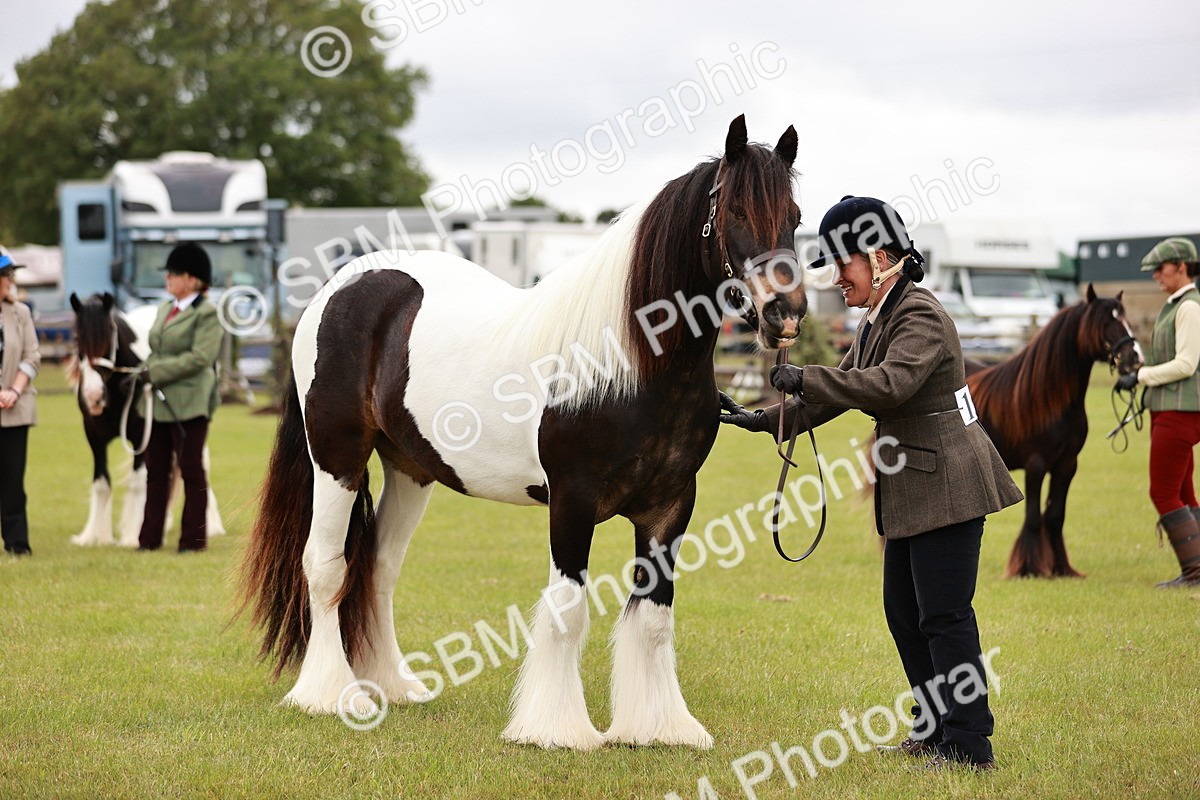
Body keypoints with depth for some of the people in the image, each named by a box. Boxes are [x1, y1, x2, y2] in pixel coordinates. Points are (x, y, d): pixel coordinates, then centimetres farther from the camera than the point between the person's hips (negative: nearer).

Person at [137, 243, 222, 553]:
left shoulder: (207, 313, -10)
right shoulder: (164, 309, 14)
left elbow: (201, 357, -19)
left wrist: (156, 371, -18)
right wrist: (148, 371, -1)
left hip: (189, 403, -8)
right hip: (160, 401, 8)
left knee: (191, 469, 1)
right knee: (156, 469, 10)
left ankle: (194, 538, 9)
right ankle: (150, 537, 16)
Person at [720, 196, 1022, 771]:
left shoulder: (920, 316, -16)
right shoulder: (877, 320, 15)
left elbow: (888, 383, -31)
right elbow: (841, 391, 22)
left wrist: (805, 378, -25)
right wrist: (766, 419, 16)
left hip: (945, 485, -10)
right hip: (908, 488, 10)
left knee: (943, 616, -8)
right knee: (904, 613, 15)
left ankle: (969, 746, -3)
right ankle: (934, 730, 25)